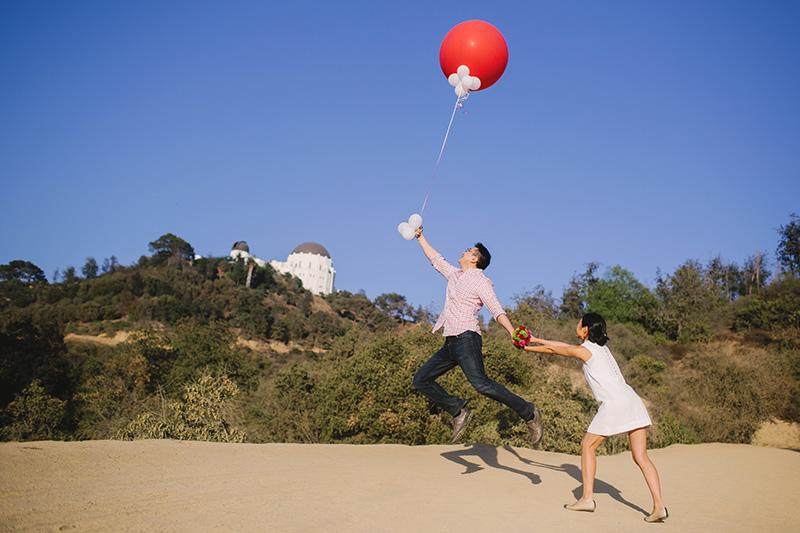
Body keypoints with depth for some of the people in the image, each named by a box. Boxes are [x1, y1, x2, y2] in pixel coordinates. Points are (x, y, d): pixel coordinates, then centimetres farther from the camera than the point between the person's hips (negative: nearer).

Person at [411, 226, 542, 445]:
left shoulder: (480, 281, -3)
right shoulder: (455, 274, 21)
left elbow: (497, 310, -11)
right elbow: (435, 258, 36)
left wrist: (513, 333, -24)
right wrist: (420, 237, 41)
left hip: (466, 339, -9)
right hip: (450, 343, 9)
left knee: (481, 384, -24)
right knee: (421, 380, 7)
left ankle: (529, 414, -13)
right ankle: (459, 411, 12)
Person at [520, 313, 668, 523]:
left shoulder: (584, 351, 2)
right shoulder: (601, 347, 25)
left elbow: (552, 350, 15)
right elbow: (564, 346, 34)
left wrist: (527, 348, 31)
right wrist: (536, 340, 39)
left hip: (614, 403, -7)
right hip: (633, 401, 8)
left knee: (587, 446, 9)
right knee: (640, 457, 3)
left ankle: (587, 498, 8)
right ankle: (659, 505, -7)